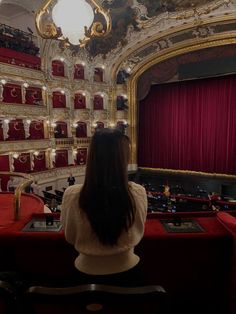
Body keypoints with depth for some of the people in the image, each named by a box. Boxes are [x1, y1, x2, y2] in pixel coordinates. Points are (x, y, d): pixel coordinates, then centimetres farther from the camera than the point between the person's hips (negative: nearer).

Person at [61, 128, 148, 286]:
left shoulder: (72, 195, -23)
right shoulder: (138, 192, -21)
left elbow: (70, 237, -4)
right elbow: (138, 233, -2)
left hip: (88, 272, 0)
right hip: (128, 271, 1)